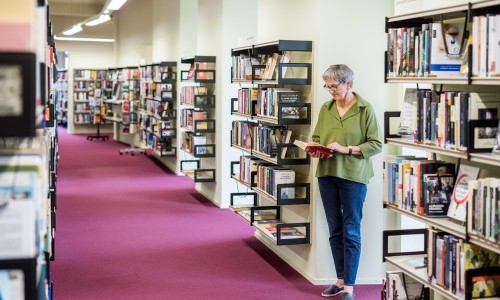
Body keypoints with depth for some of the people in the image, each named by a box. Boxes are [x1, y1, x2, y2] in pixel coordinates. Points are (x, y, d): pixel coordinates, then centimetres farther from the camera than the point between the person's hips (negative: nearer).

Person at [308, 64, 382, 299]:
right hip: (326, 174, 5)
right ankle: (341, 280, 25)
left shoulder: (365, 109, -6)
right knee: (335, 231, 13)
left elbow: (376, 144, -8)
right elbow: (316, 138, 15)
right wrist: (315, 150, -7)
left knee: (351, 232, 0)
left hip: (353, 176, -5)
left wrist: (346, 149, -18)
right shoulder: (326, 108, 8)